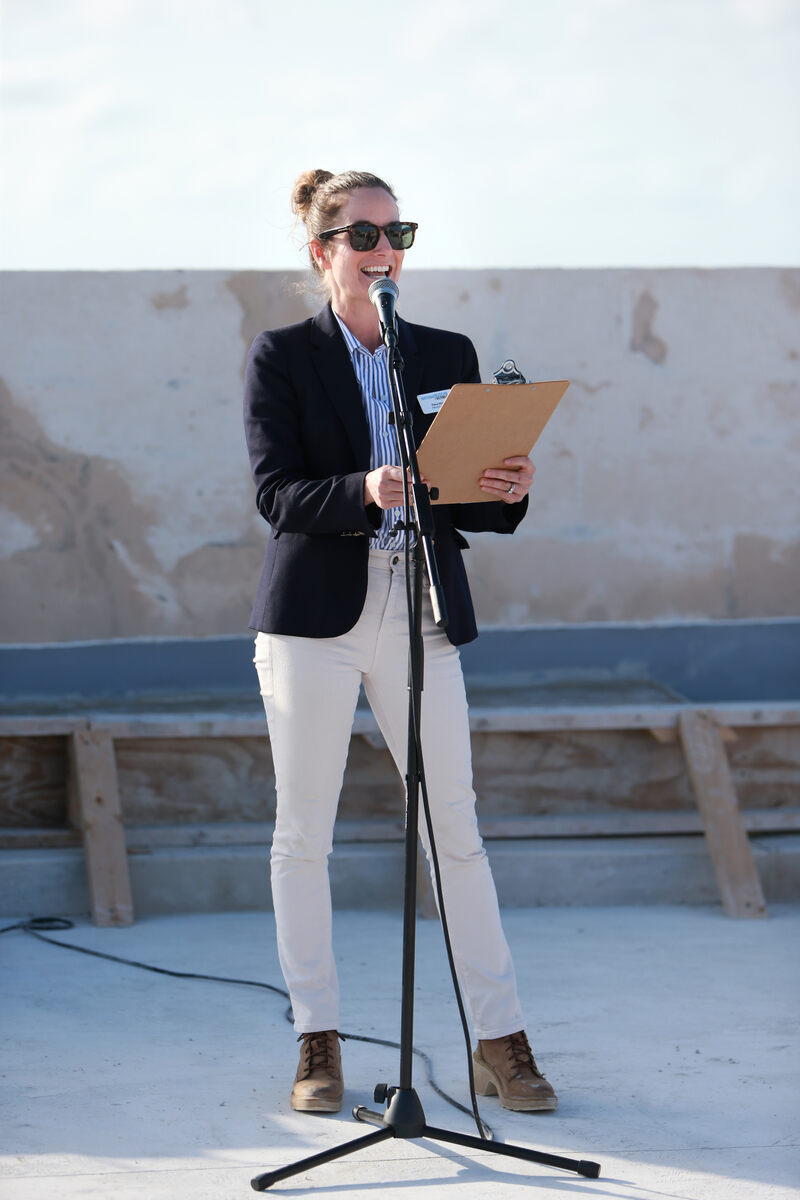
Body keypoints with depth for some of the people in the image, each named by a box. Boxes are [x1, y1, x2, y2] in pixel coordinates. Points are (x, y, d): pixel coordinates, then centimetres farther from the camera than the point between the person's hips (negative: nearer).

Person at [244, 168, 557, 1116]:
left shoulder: (448, 356, 11)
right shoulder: (281, 357, 2)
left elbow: (474, 496, 9)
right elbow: (276, 493, -8)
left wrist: (506, 493, -14)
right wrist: (366, 491, -27)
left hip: (421, 612, 2)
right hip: (315, 612, -2)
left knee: (456, 826, 0)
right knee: (303, 832, 3)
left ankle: (500, 1042, 5)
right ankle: (318, 1044, 13)